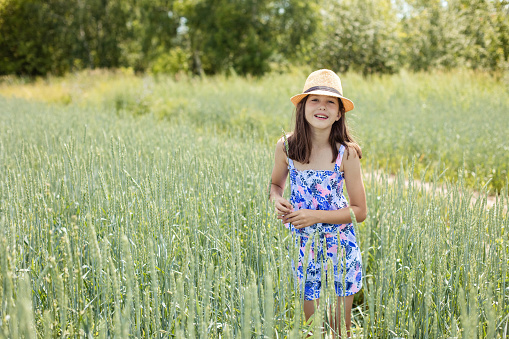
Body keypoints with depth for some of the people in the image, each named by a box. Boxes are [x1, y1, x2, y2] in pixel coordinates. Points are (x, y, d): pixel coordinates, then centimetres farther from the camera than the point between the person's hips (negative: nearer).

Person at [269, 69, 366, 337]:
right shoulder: (286, 147, -8)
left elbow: (360, 211, -7)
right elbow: (275, 184, 11)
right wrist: (277, 200, -11)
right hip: (301, 246, 1)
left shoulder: (346, 153, -13)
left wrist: (316, 216, -18)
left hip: (339, 248, -1)